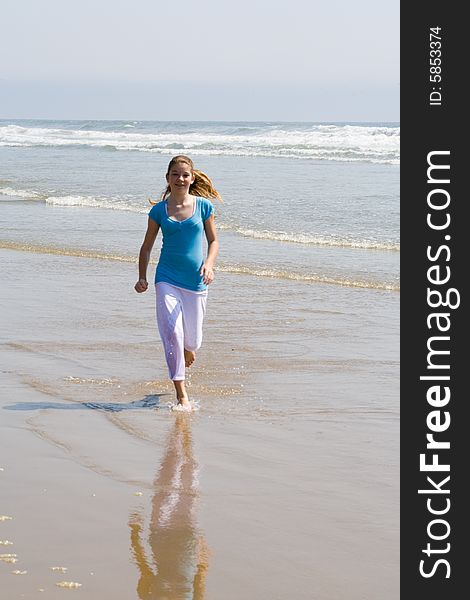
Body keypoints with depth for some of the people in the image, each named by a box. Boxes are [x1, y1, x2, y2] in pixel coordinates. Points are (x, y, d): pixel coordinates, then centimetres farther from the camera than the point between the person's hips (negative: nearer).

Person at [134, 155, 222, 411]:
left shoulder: (203, 206, 0)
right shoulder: (159, 210, 1)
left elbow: (213, 240, 7)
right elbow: (147, 246, 9)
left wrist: (209, 264, -11)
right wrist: (142, 277, -1)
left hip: (196, 280, 1)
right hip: (167, 278, -1)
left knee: (192, 339, 8)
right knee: (172, 333, -14)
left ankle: (187, 349, 48)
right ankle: (181, 394, -10)